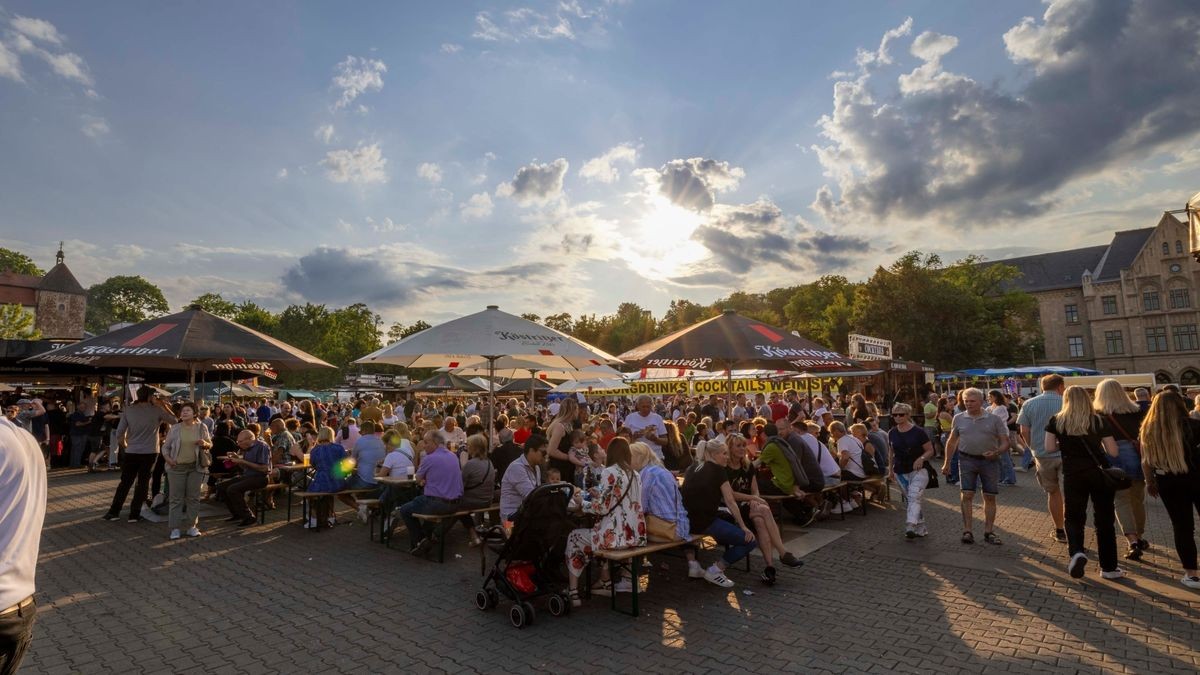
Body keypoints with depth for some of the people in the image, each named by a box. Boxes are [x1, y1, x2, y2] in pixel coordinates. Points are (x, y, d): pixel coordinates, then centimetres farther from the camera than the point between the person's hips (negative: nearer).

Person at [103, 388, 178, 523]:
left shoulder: (129, 410, -1)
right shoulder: (157, 410, -6)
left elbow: (119, 433, -1)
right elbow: (175, 421, 6)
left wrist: (125, 443, 17)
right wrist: (164, 405, 9)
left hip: (131, 452, 2)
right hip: (150, 452, -2)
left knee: (125, 482, 13)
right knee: (143, 483, 6)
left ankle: (114, 511, 14)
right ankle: (134, 514, 9)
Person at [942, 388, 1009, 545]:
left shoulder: (994, 419, -1)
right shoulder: (959, 418, 4)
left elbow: (1005, 442, 1)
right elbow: (952, 442, 12)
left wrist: (996, 452, -21)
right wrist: (946, 462, 12)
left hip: (989, 461, 0)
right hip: (967, 460, 0)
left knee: (990, 497, 6)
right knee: (966, 495, -6)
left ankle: (988, 532, 17)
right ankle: (967, 531, -1)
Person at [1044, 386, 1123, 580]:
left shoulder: (1056, 421, -3)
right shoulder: (1098, 421, -2)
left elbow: (1050, 447, -4)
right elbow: (1113, 452, -2)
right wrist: (1098, 443, 17)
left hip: (1073, 475, -1)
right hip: (1100, 473, 1)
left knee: (1074, 517, 10)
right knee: (1104, 520, 12)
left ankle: (1076, 552, -15)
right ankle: (1108, 567, 19)